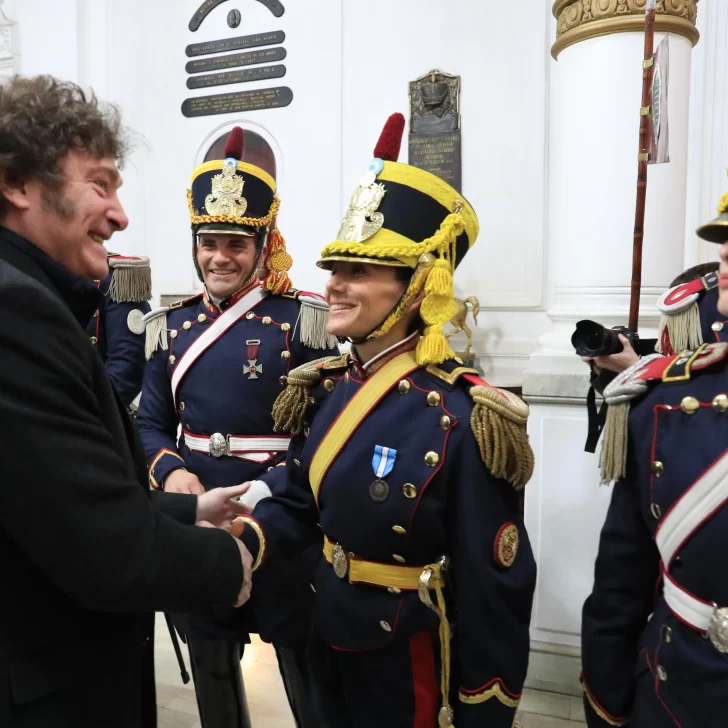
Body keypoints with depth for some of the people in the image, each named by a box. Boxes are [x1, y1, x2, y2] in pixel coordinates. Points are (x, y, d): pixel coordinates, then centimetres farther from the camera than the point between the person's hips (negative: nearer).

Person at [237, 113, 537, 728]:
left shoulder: (462, 418, -26)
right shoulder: (328, 387, -4)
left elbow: (495, 592, -19)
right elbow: (298, 504, 5)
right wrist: (236, 544, -14)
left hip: (413, 667, -6)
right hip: (330, 643, 7)